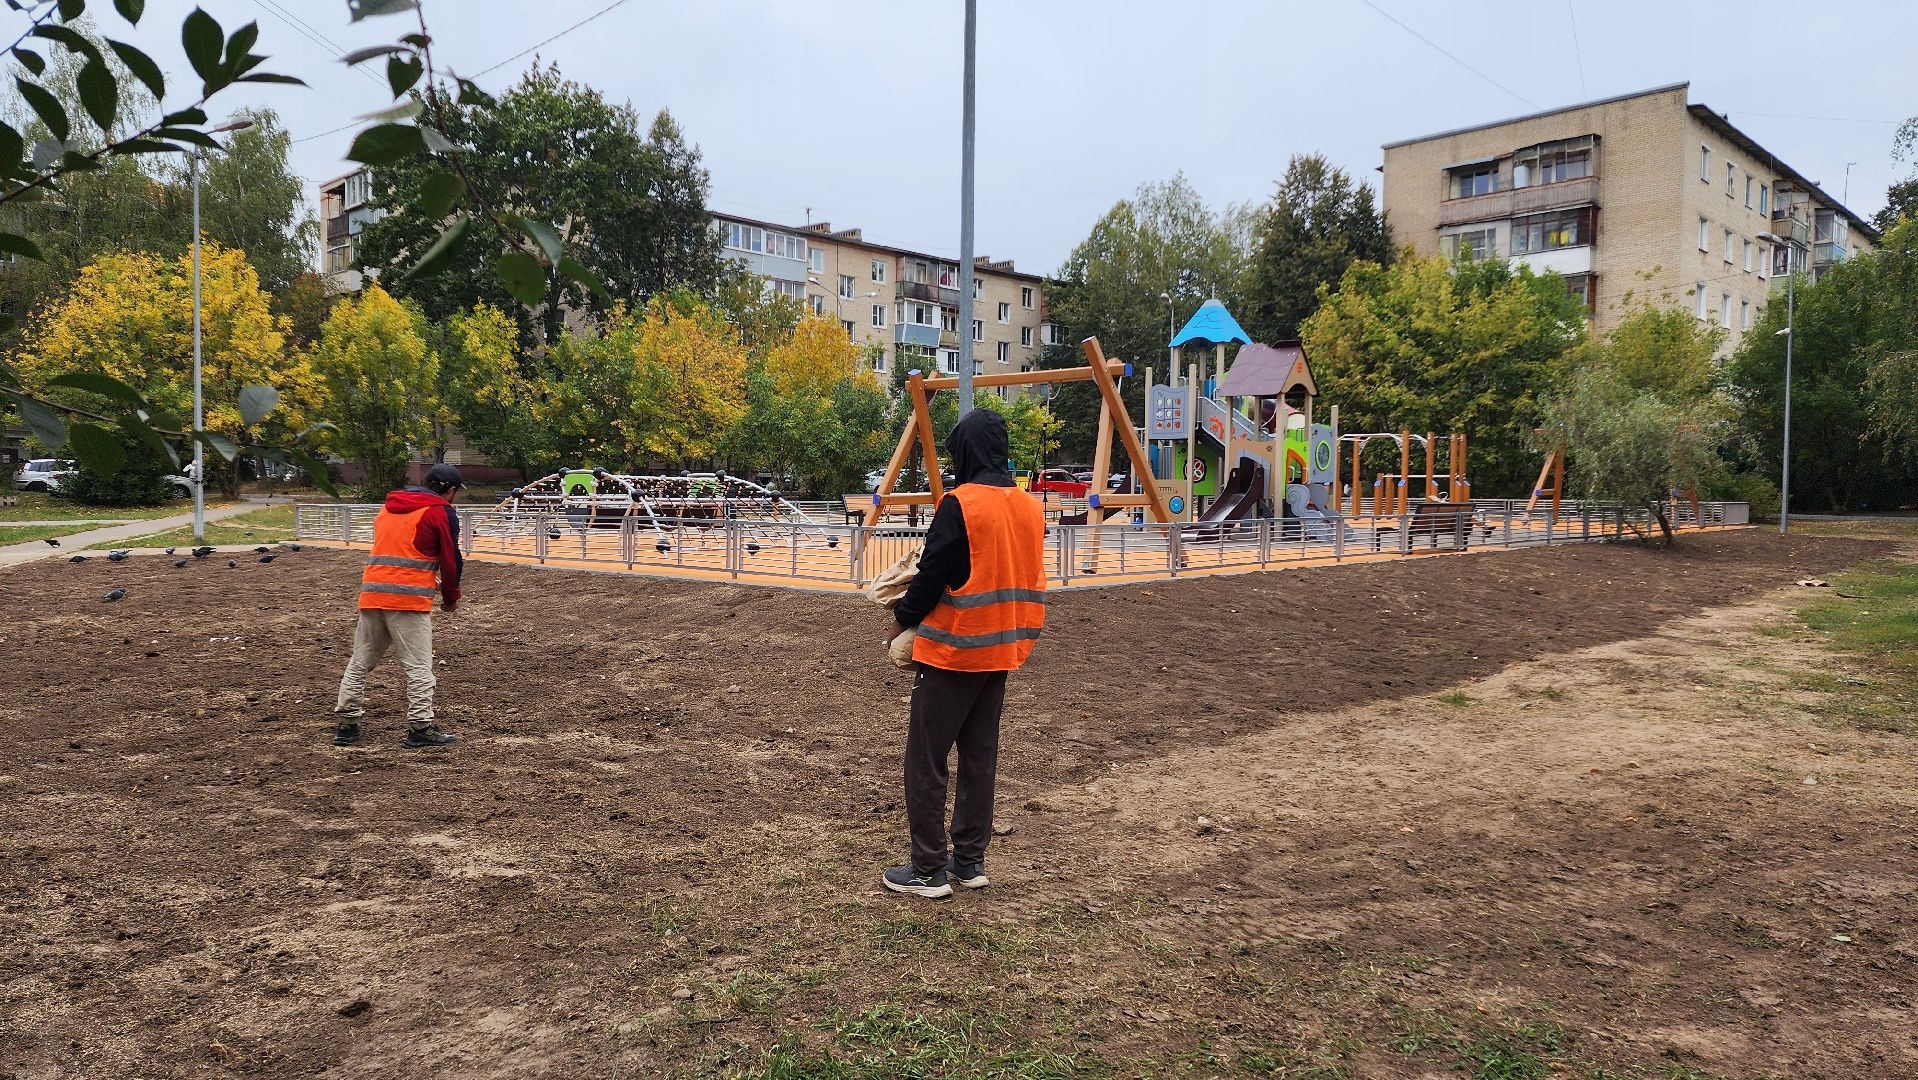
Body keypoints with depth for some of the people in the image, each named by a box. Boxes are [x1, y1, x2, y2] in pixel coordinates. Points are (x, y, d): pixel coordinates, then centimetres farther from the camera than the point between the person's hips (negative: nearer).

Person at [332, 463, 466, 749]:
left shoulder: (388, 507, 21)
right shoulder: (442, 512, 0)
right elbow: (451, 560, -1)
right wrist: (451, 598, 13)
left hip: (371, 593, 7)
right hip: (409, 599, -7)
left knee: (360, 661, 13)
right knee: (418, 666, -2)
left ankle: (347, 725, 18)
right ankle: (420, 728, -3)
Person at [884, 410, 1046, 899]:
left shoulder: (961, 504, -17)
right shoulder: (1030, 507, 5)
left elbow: (932, 574, -13)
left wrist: (903, 618, 2)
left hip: (952, 650, -7)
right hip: (1002, 650, 7)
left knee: (926, 761, 3)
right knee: (980, 757, 15)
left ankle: (929, 870, 8)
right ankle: (970, 860, 22)